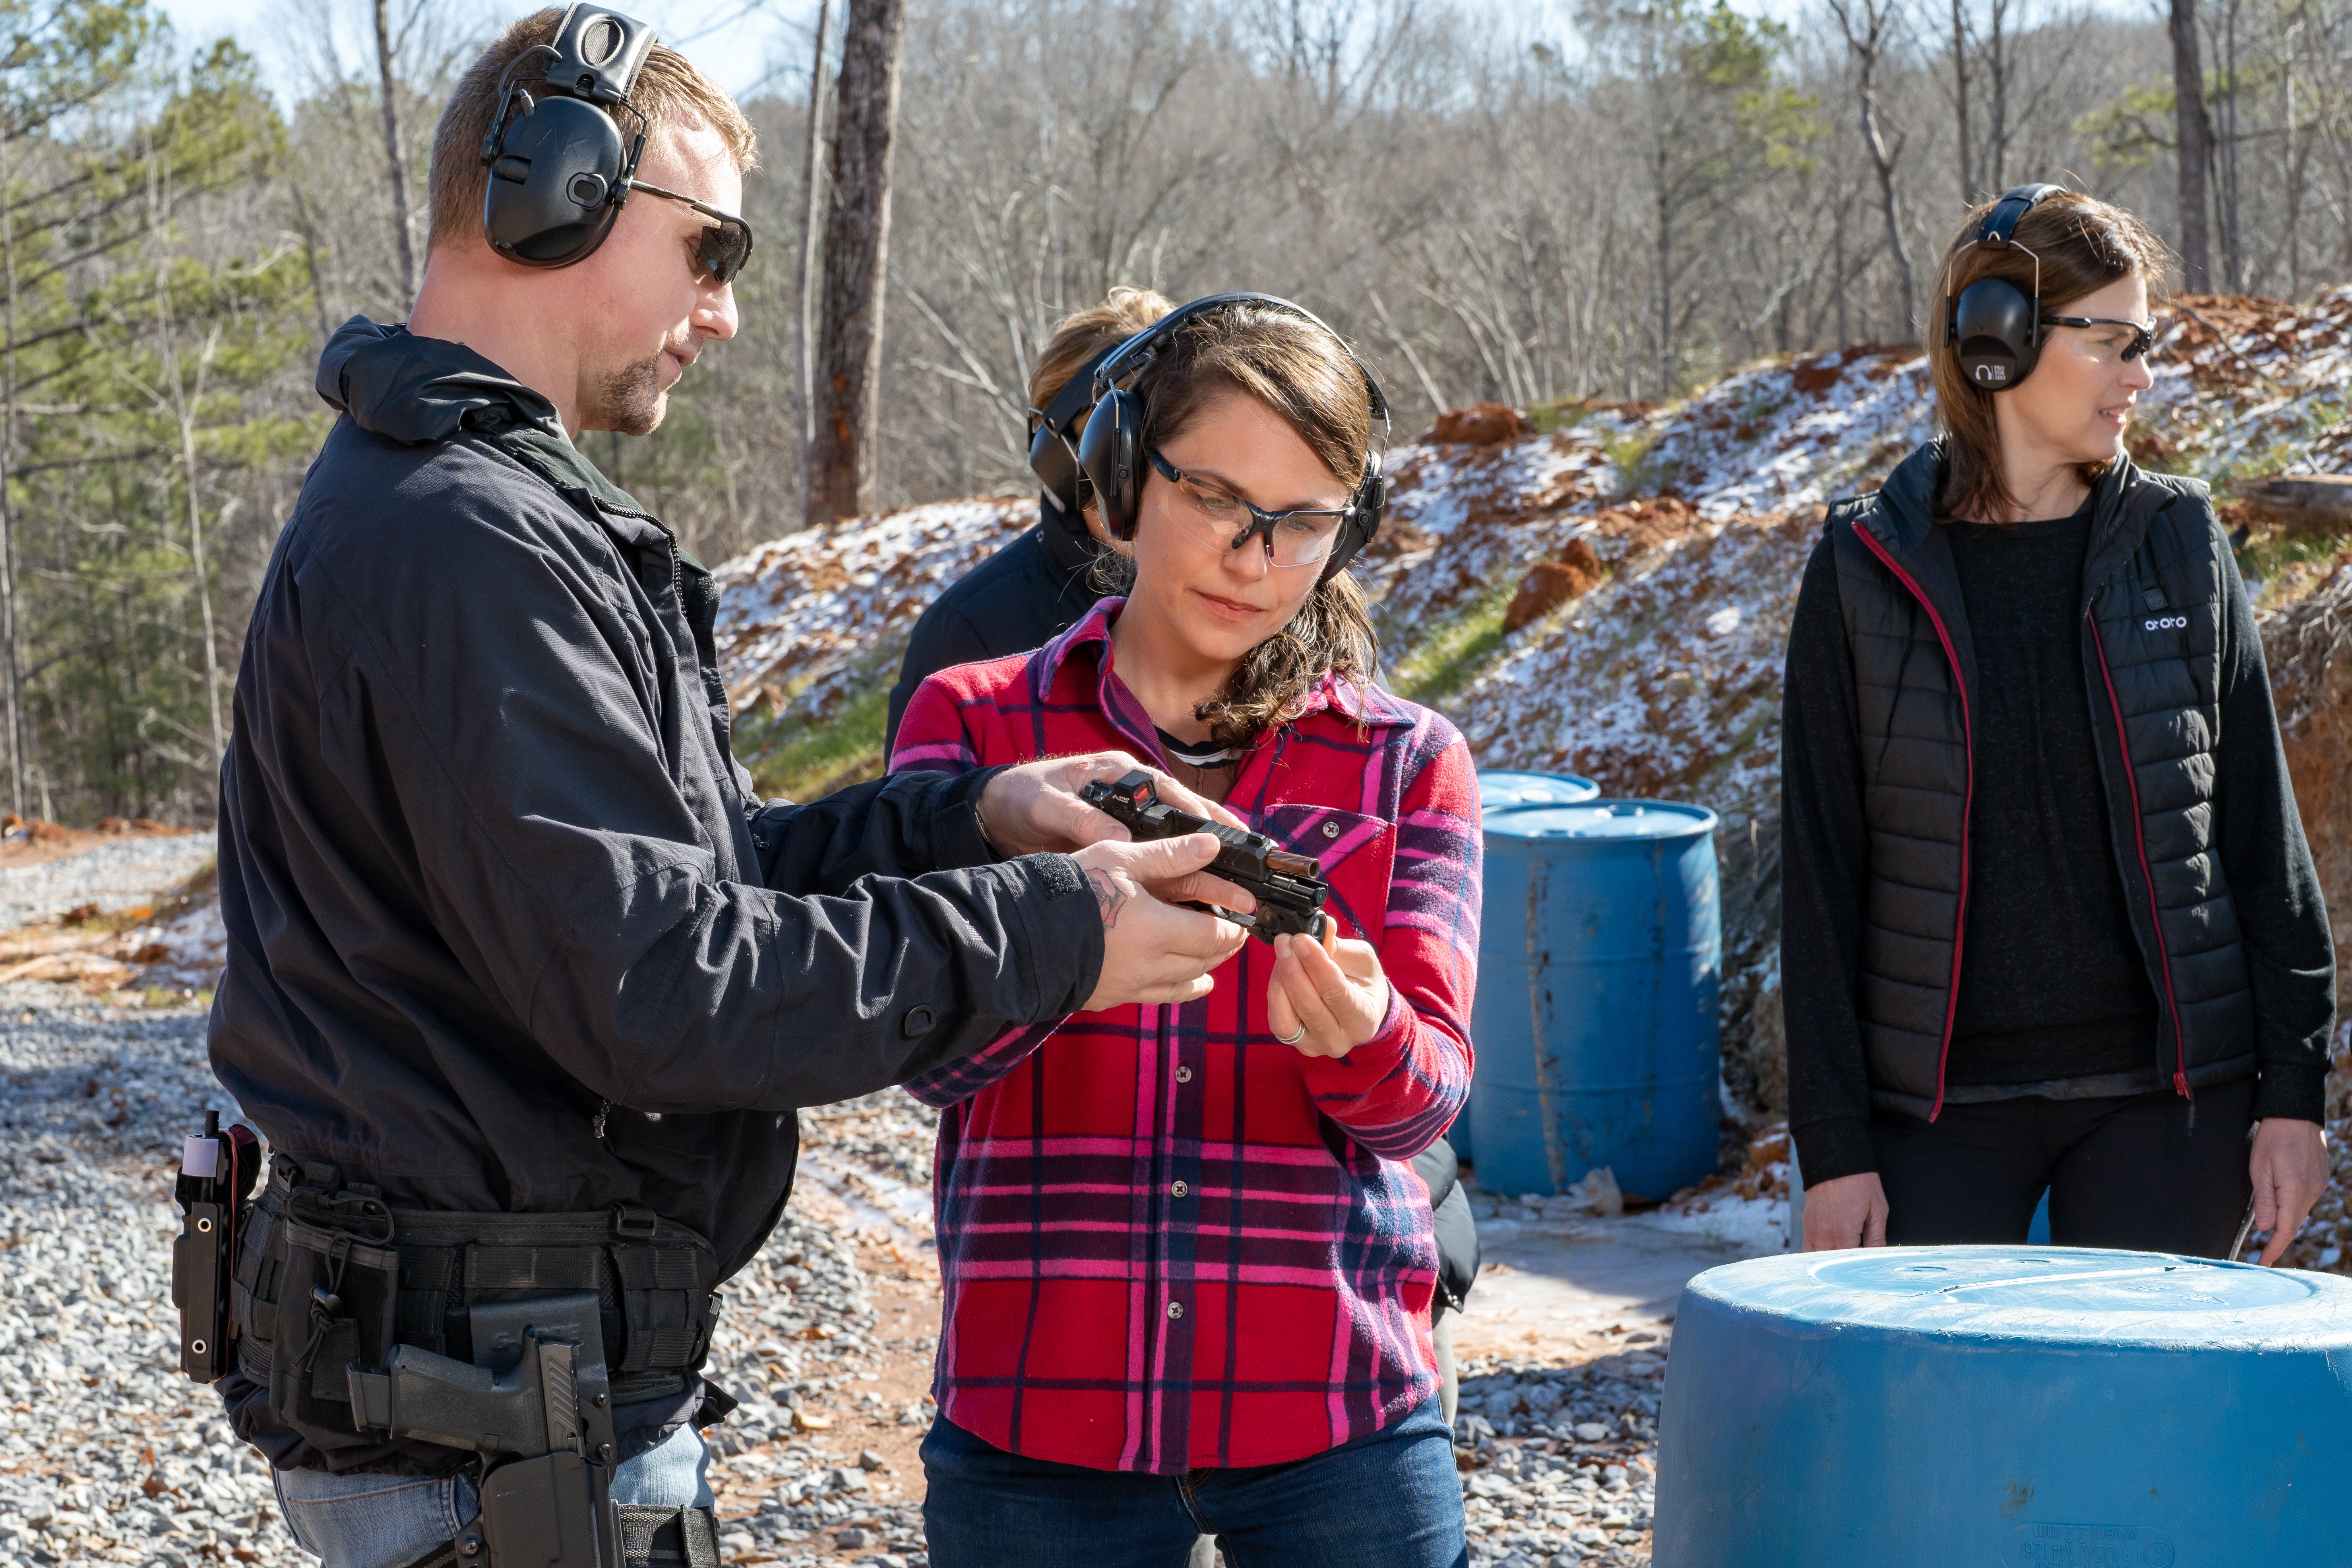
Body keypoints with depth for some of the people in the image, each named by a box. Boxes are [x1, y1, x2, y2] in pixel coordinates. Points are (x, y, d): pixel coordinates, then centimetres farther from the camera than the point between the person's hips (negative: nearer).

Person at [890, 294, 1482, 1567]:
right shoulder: (972, 724, 4)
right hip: (1037, 1405, -1)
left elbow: (1425, 1101, -3)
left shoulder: (1408, 765, 7)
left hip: (1333, 1411, 1)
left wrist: (1358, 1032, -26)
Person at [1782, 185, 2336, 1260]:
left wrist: (2293, 1089, 1)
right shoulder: (1865, 569, -2)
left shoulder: (2178, 543, 3)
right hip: (1942, 1102, -1)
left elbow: (2259, 825, 6)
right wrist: (1832, 1142, -5)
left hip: (2165, 1096, 1)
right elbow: (1820, 868, -1)